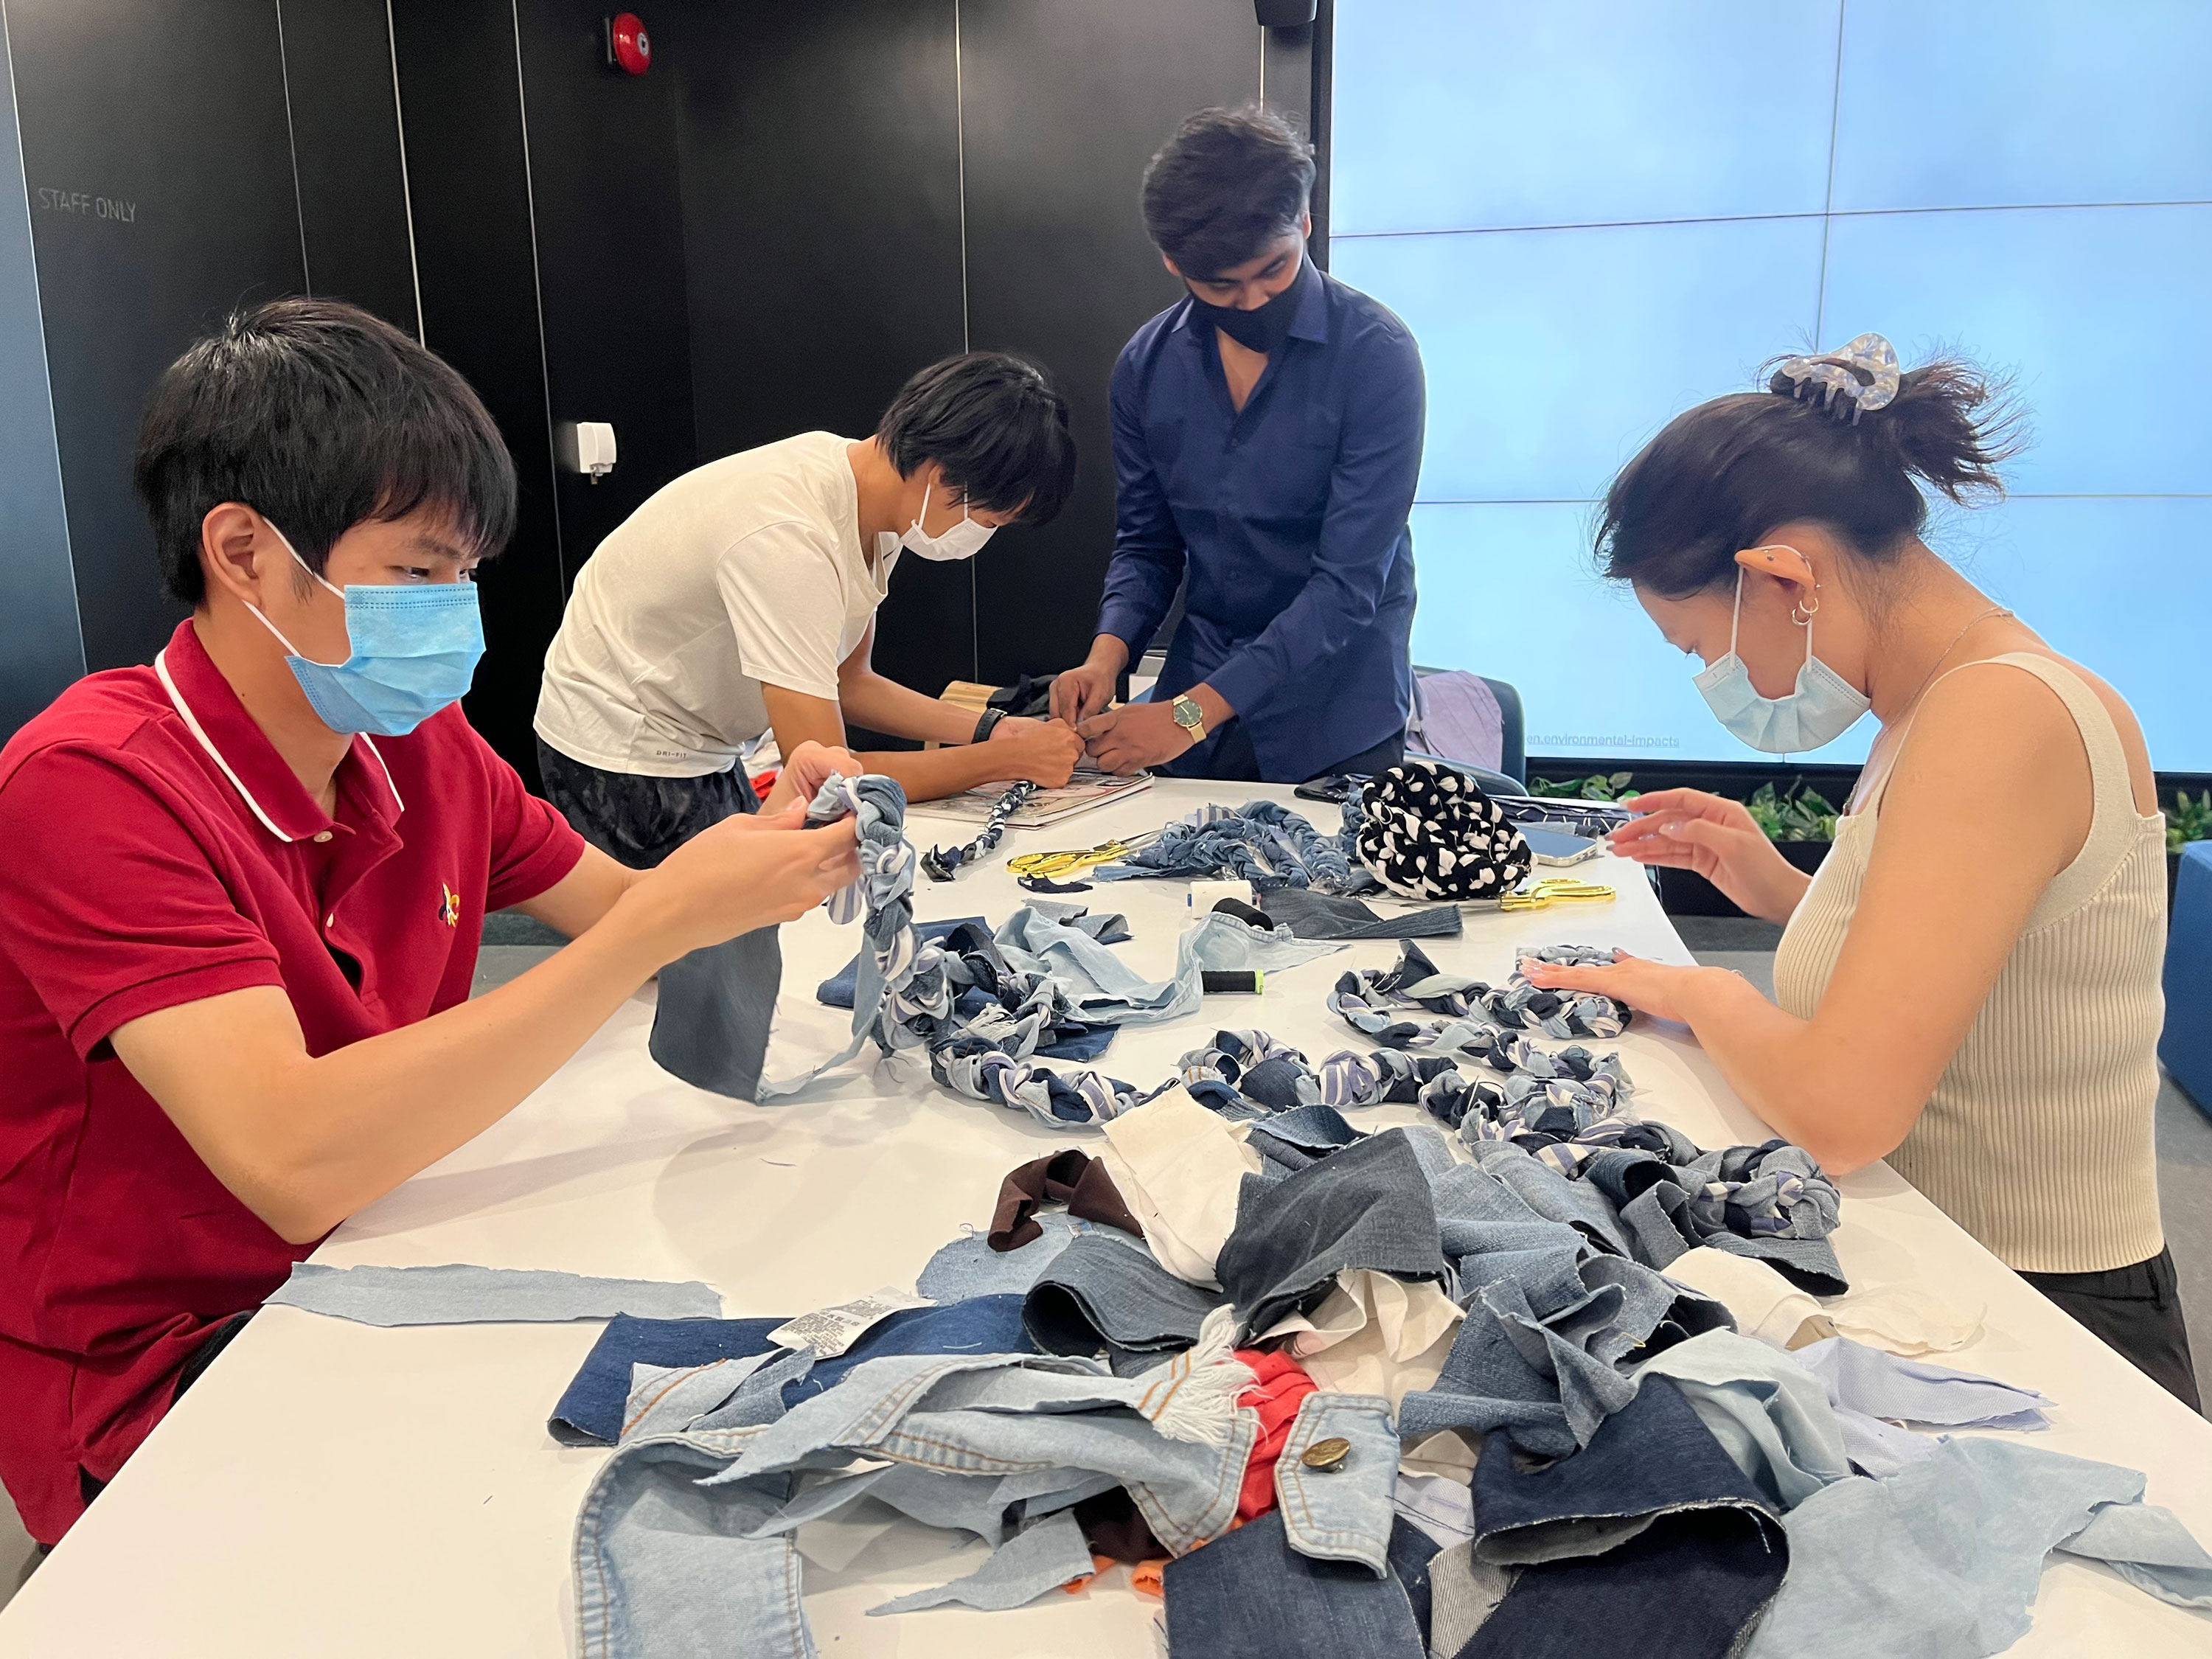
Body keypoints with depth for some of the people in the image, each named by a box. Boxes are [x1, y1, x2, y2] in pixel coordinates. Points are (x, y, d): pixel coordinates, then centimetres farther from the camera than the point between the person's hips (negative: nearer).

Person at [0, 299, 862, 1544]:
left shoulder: (421, 741, -2)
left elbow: (613, 914, 9)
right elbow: (294, 1161, -35)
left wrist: (756, 859, -15)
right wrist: (667, 919, -33)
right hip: (152, 1375, -6)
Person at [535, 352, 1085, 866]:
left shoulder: (873, 501, -7)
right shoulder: (788, 539, -34)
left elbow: (848, 682, 4)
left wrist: (990, 730, -8)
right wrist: (1007, 758, -25)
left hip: (699, 749, 8)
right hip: (624, 761, -8)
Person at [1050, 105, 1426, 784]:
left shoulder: (1375, 355, -16)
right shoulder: (1146, 366, 0)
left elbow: (1349, 583, -21)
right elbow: (1145, 544, 8)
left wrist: (1195, 712, -26)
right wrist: (1107, 653, -12)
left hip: (1336, 720, -4)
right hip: (1195, 705, 4)